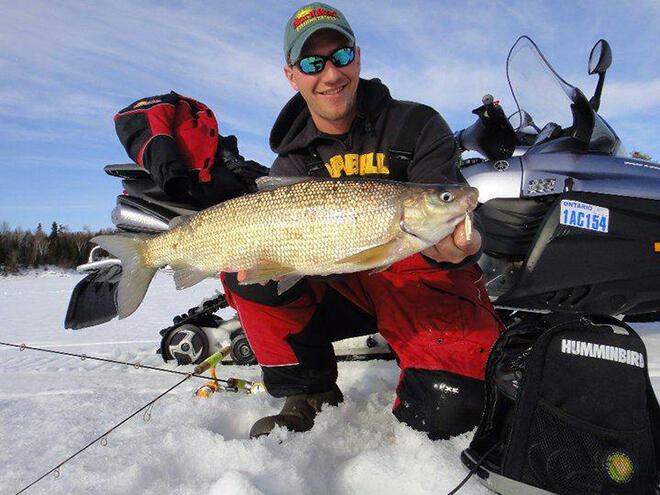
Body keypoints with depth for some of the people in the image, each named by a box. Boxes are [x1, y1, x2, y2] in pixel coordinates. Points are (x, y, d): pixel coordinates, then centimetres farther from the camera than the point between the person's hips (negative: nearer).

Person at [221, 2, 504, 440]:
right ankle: (311, 396, -1)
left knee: (452, 407, -26)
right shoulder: (293, 162, 4)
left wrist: (453, 248, -37)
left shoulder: (418, 125, -5)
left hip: (424, 277, -2)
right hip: (345, 285, 3)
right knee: (244, 274, -17)